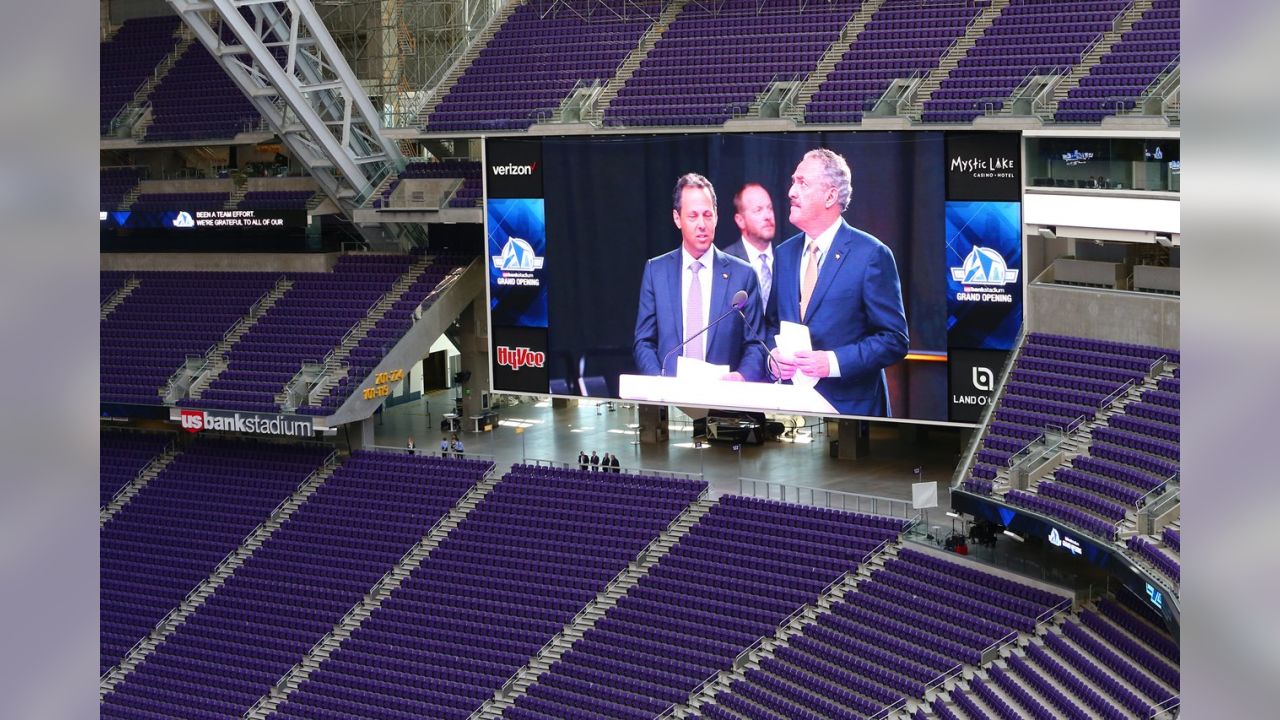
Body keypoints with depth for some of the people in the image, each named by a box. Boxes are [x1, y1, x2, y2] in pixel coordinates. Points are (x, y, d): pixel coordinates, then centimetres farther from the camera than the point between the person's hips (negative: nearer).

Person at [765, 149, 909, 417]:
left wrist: (833, 362, -21)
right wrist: (773, 354, -5)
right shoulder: (785, 253, 9)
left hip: (848, 405, -5)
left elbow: (894, 340, -11)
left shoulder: (871, 254, -10)